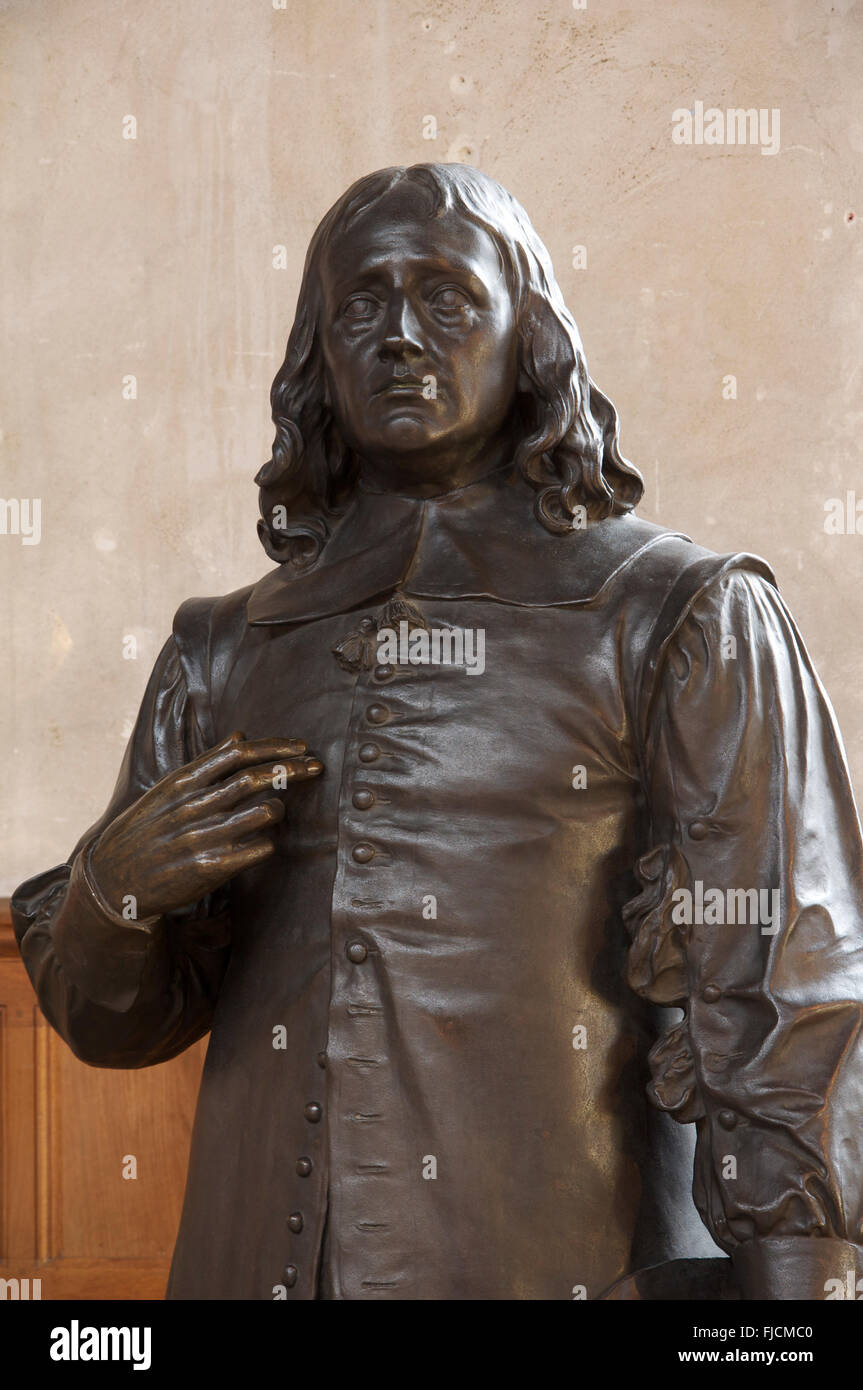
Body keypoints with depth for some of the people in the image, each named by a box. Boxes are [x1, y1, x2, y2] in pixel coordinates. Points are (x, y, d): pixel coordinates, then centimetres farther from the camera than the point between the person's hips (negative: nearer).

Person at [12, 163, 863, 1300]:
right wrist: (112, 891, -9)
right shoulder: (224, 653, 8)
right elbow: (120, 1022, 11)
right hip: (255, 1260, 4)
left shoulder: (683, 622, -4)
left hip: (565, 1264, -3)